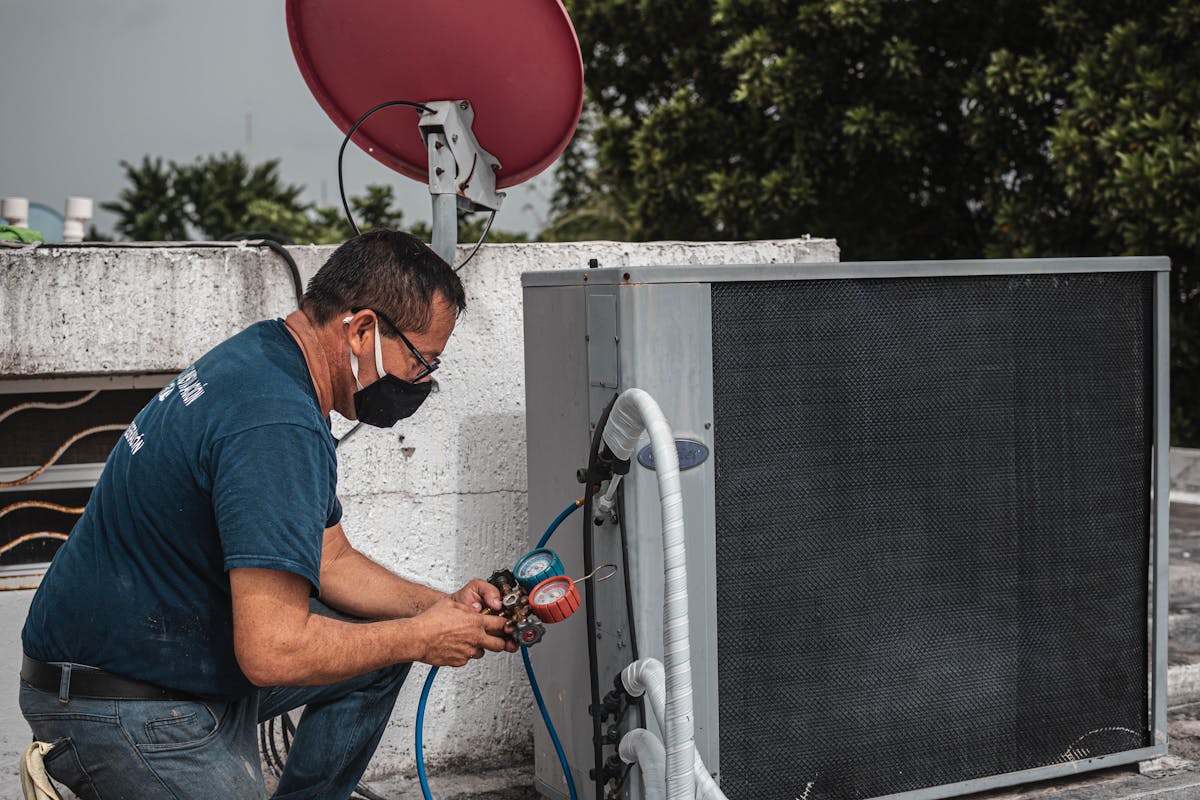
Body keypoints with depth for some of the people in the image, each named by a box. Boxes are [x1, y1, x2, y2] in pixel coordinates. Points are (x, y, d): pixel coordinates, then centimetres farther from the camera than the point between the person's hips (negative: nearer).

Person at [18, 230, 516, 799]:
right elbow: (272, 652, -31)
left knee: (380, 650, 12)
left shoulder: (265, 359, 6)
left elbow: (331, 562, 14)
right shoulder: (276, 424, -27)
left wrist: (445, 607, 1)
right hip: (124, 706, -10)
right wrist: (421, 639, -17)